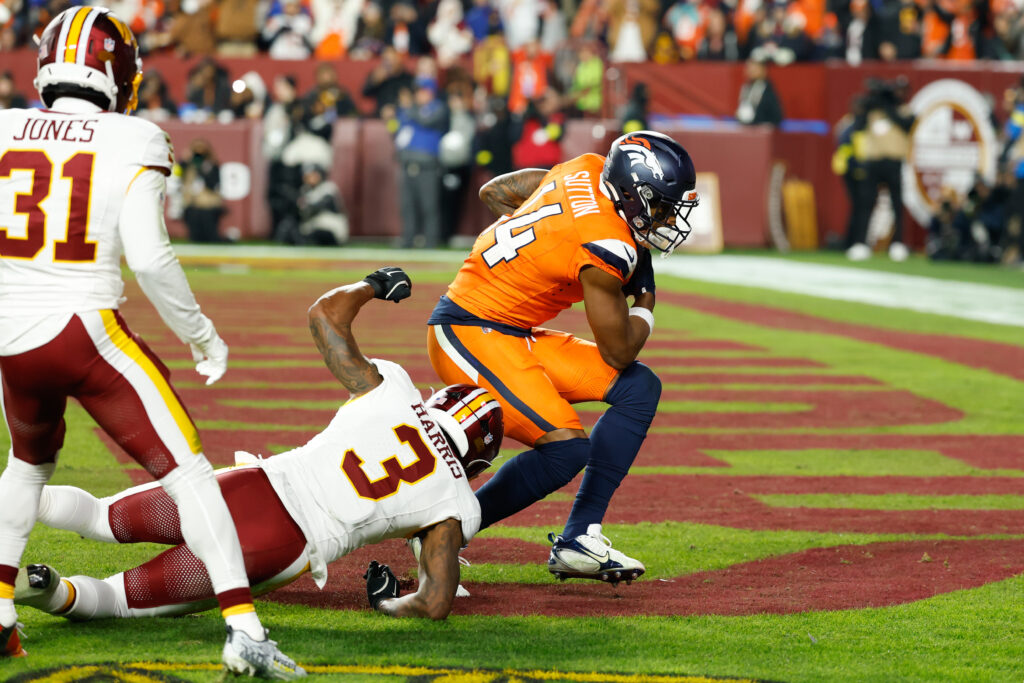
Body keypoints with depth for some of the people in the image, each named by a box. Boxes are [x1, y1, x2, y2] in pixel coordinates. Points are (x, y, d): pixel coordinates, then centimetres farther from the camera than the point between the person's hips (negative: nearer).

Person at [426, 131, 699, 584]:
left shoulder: (587, 169, 1)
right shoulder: (607, 248, -23)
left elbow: (493, 192, 16)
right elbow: (618, 353, -12)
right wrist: (646, 299, 5)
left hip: (514, 336, 10)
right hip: (469, 336, -10)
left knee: (639, 389, 4)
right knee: (567, 448, -23)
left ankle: (577, 542, 4)